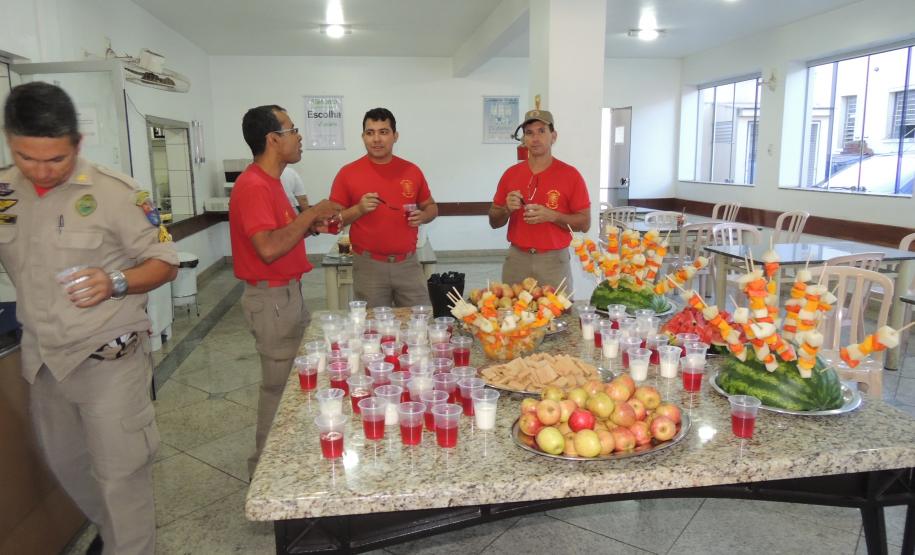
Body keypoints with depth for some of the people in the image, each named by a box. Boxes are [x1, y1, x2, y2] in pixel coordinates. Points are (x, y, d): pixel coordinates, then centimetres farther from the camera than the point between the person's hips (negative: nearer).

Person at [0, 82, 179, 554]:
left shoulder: (115, 192, -15)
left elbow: (165, 263, -10)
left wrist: (115, 282, -26)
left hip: (107, 359, -5)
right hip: (42, 360, 6)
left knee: (120, 475, 3)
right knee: (65, 464, 23)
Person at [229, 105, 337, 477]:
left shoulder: (268, 181, 12)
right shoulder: (253, 186, -20)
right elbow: (268, 248, -31)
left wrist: (308, 226, 5)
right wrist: (310, 214, -21)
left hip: (286, 293, 10)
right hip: (272, 298, -10)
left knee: (292, 378, 18)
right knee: (279, 385, 1)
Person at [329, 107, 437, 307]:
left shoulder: (412, 170, 5)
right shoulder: (348, 173, -2)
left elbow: (431, 207, 17)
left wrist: (423, 215, -6)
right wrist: (358, 209, -17)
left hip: (408, 264, 2)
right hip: (369, 266, -2)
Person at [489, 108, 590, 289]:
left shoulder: (570, 174, -3)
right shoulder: (510, 174, 5)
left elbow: (584, 223, -3)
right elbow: (494, 222, 10)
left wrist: (551, 216, -18)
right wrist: (507, 209, -11)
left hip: (554, 261, -2)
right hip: (517, 260, 2)